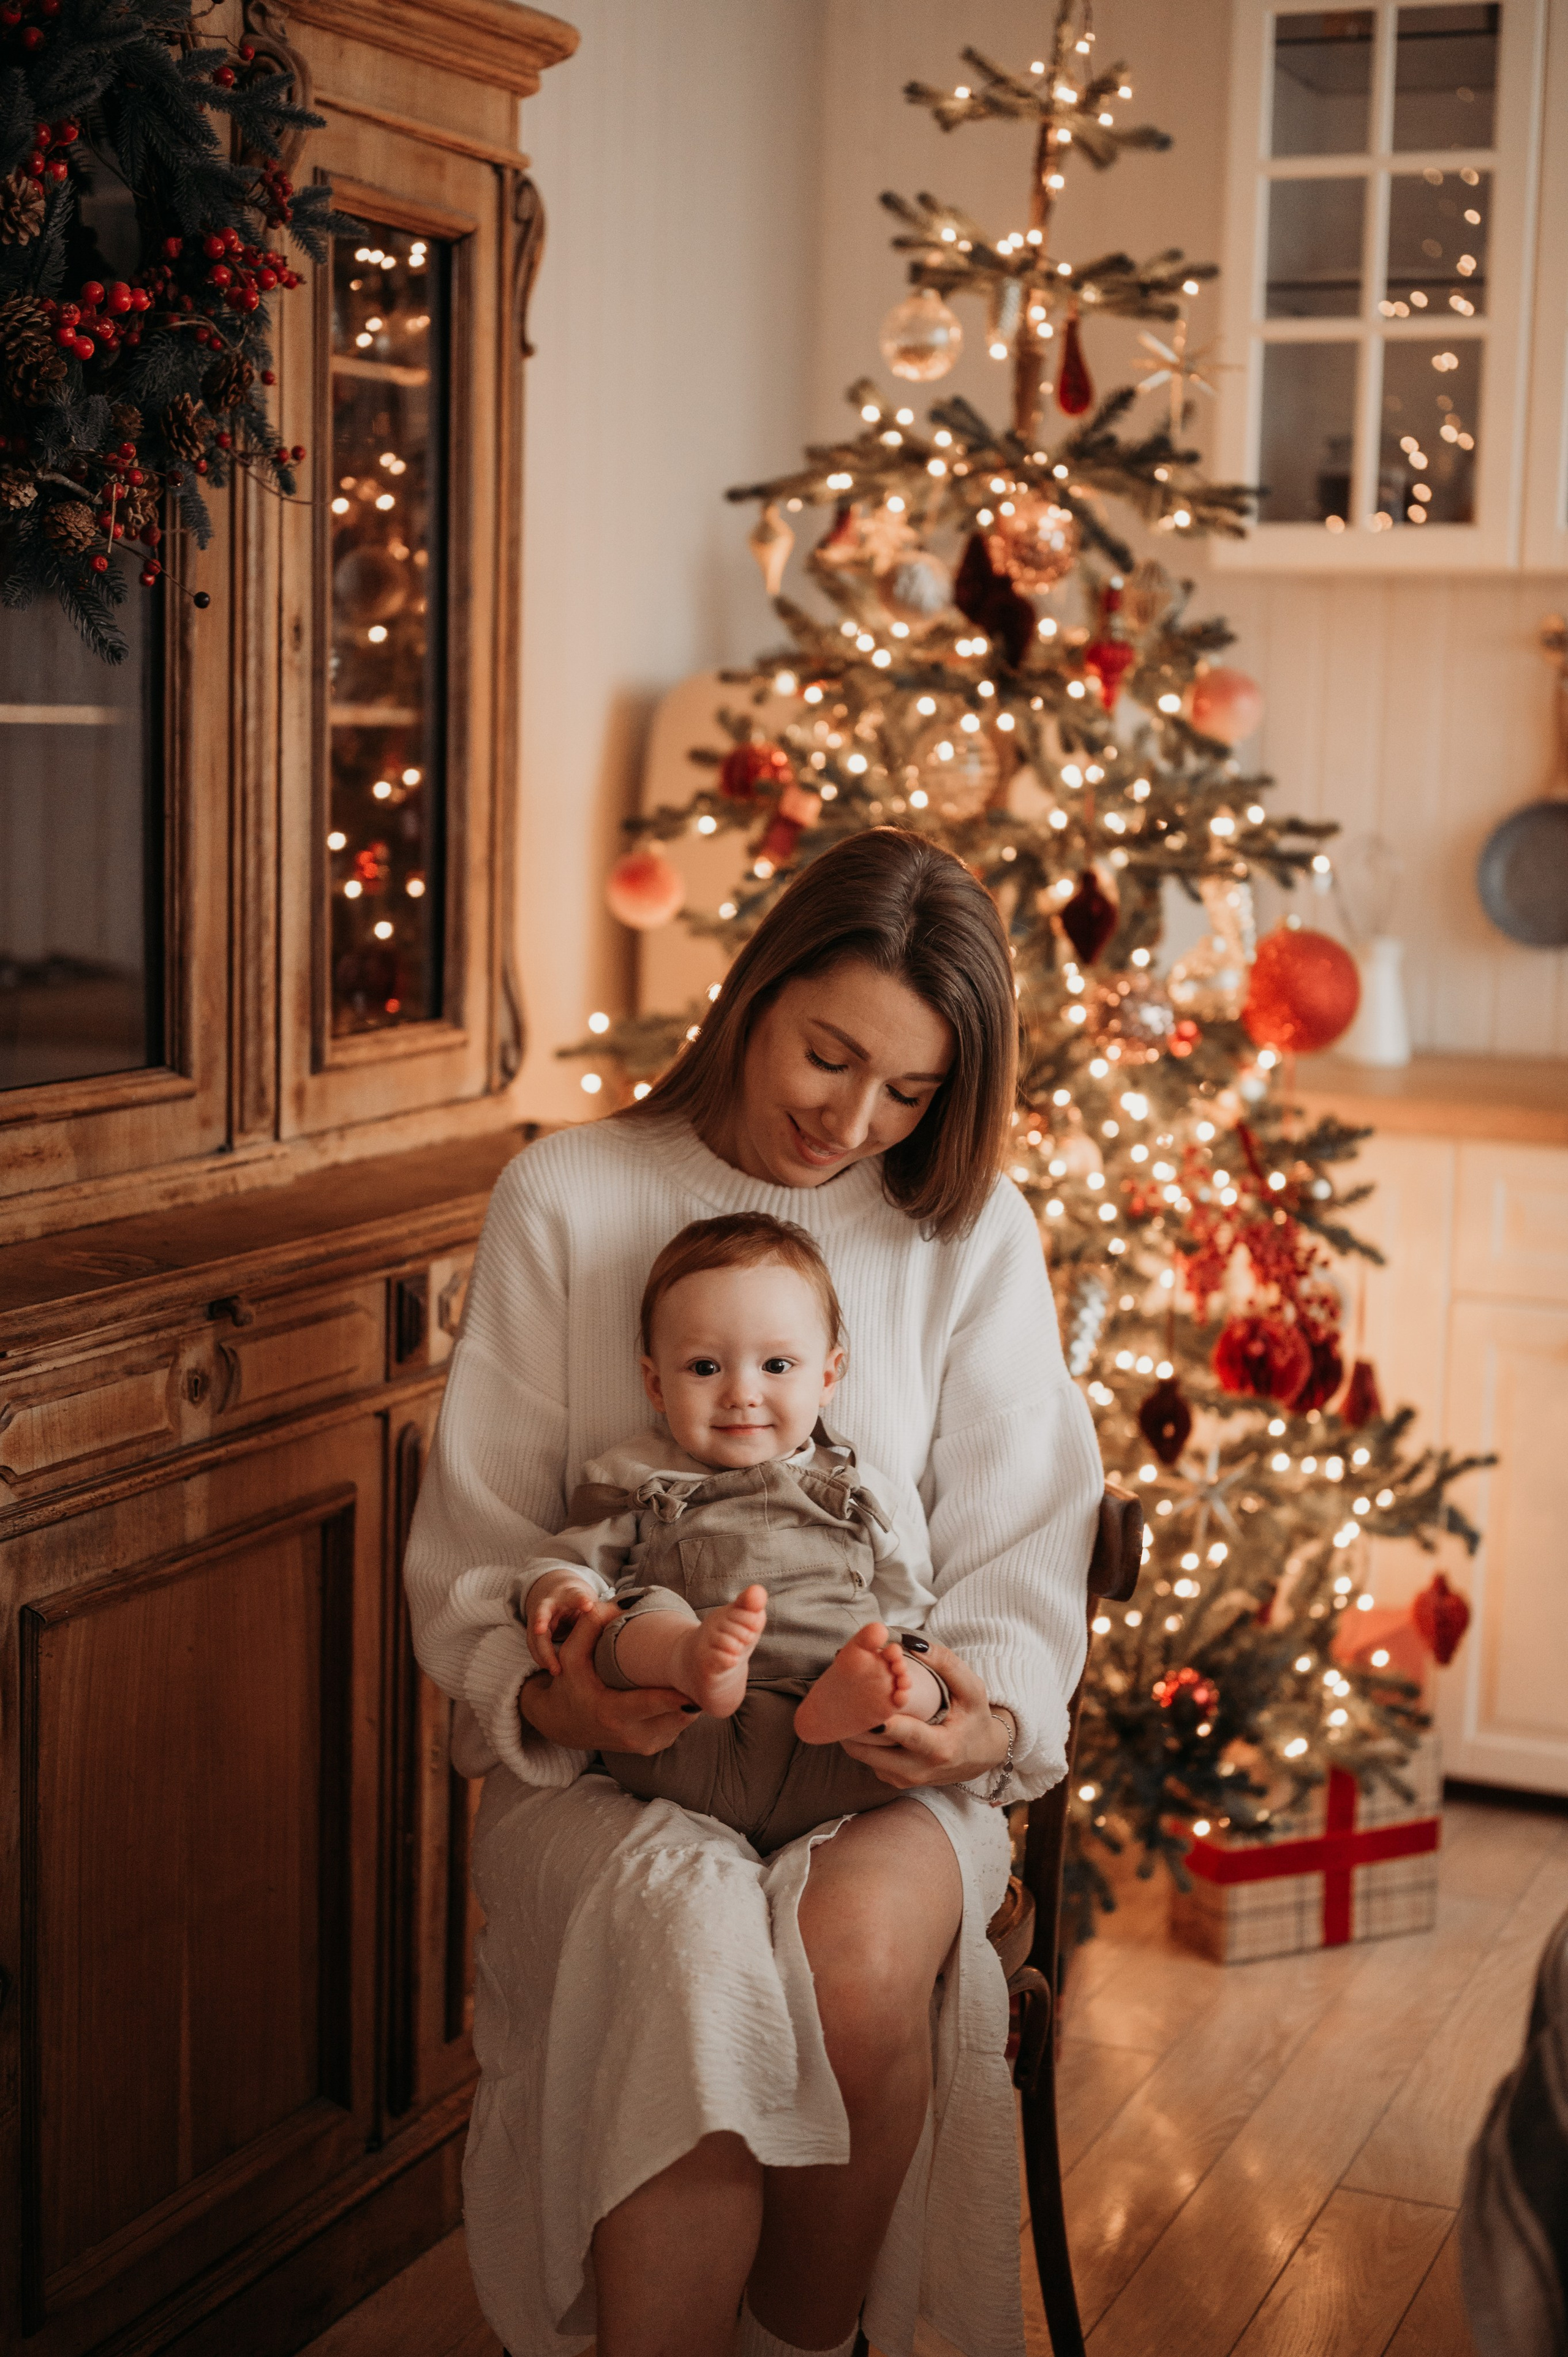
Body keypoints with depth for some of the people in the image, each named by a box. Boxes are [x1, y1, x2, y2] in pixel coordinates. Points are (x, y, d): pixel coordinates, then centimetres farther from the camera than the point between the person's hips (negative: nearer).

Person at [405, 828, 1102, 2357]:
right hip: (611, 1757, -1)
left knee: (862, 1952, -32)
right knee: (691, 1940, -34)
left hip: (881, 1757, 1)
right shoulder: (565, 1200, 2)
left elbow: (1019, 1554, 6)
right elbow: (472, 1544, 3)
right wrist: (546, 1694, -17)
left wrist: (993, 1716, -15)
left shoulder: (975, 1233, 6)